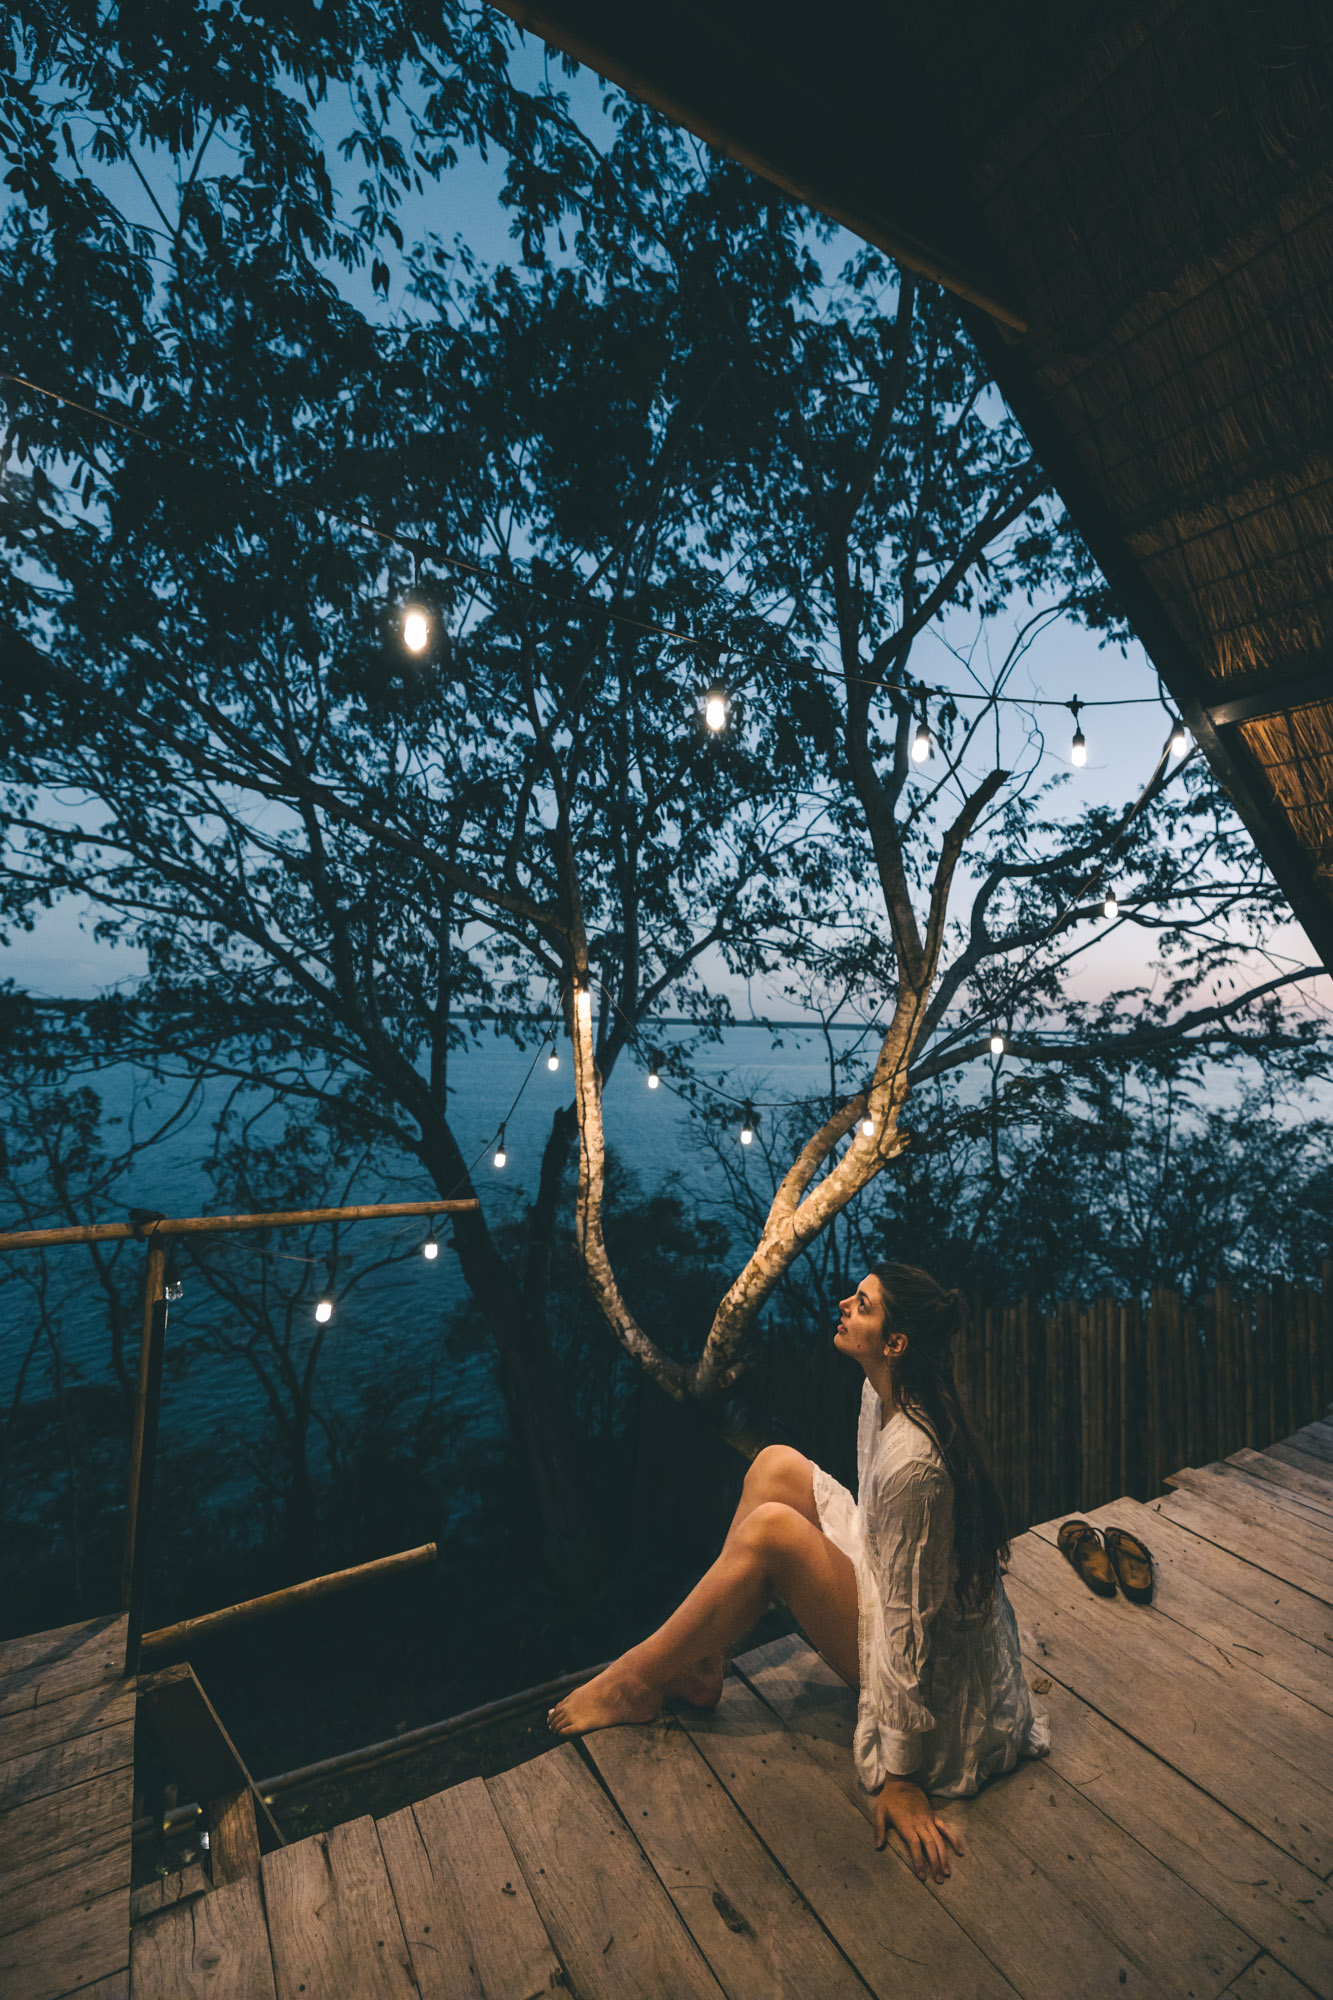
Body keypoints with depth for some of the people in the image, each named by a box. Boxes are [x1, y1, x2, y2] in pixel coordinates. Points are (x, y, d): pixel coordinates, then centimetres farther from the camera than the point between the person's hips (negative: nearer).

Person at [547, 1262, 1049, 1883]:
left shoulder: (914, 1461, -33)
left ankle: (634, 1682, -4)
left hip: (937, 1664, -8)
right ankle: (699, 1665, 3)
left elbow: (912, 1622, -27)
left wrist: (900, 1778, -18)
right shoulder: (882, 1393, -8)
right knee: (778, 1466, -6)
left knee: (772, 1529, -24)